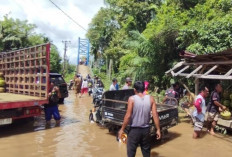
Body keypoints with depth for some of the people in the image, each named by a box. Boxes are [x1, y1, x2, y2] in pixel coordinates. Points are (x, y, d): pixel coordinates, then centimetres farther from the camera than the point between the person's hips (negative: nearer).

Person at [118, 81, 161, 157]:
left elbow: (128, 116, -13)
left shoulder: (132, 99, -10)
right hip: (146, 129, 3)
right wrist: (158, 129, 3)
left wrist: (122, 129, -4)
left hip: (134, 130, -3)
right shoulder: (151, 99, -2)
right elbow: (155, 115, -5)